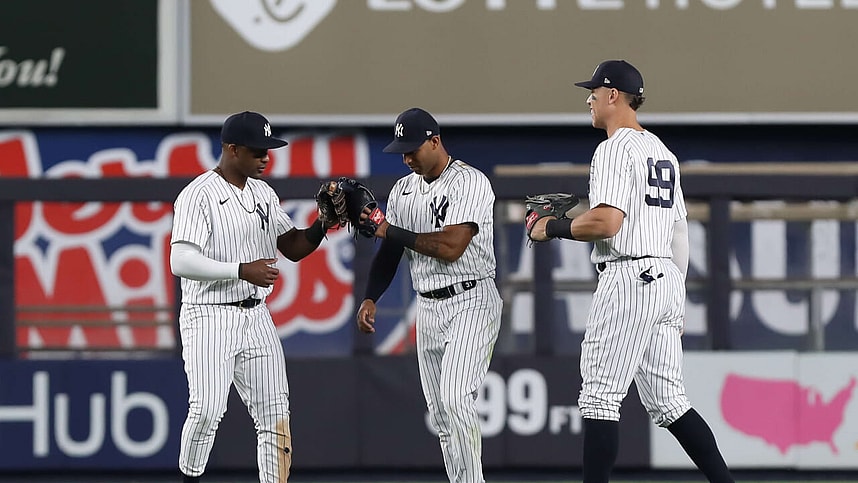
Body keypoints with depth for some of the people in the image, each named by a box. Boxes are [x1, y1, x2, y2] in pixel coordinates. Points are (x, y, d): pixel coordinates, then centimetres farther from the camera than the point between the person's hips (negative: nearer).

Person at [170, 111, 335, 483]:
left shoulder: (264, 194, 12)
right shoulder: (199, 195, -12)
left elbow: (294, 247, 17)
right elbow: (181, 262, -20)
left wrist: (325, 222, -2)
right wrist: (241, 270, -24)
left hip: (256, 317, 7)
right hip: (209, 317, -7)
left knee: (274, 411, 2)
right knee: (207, 409, -16)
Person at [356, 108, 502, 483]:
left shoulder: (470, 182, -11)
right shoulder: (403, 190, 12)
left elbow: (451, 247, -21)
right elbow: (389, 253, 15)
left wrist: (391, 230, -14)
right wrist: (370, 298, 0)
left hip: (470, 303, -7)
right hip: (428, 308, 7)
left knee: (455, 400, -21)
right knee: (440, 415, 5)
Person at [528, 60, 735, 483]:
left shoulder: (614, 149, -9)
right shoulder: (662, 151, 19)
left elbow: (606, 222, -22)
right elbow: (679, 232, 21)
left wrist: (553, 228, -6)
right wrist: (676, 299, 24)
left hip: (628, 278, -9)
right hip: (667, 279, 9)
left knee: (600, 396, -7)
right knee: (667, 401, 10)